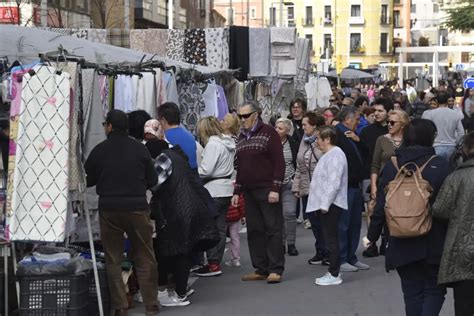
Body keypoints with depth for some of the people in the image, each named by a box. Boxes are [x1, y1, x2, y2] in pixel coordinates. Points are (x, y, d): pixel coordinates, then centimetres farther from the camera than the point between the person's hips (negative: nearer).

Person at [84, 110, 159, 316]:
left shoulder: (99, 151, -4)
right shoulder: (140, 149, -2)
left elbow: (87, 180, 6)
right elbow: (152, 180, 4)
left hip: (109, 210, 0)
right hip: (137, 208, 0)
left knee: (113, 260, 9)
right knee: (145, 259, 7)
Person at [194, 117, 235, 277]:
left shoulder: (213, 144, -15)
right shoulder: (228, 143, 13)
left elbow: (205, 170, -19)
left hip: (214, 190, -9)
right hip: (226, 188, 9)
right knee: (220, 227, 11)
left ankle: (213, 264, -2)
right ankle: (216, 261, 17)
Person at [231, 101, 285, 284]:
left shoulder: (268, 133, -5)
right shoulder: (242, 137, 16)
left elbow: (279, 162, -10)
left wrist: (275, 189, -16)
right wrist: (237, 192, 17)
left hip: (267, 191, -7)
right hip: (249, 192, 7)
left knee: (273, 229, -4)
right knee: (254, 231, 7)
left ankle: (275, 270, -2)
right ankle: (261, 269, 13)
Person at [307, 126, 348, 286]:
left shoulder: (335, 156, -15)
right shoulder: (329, 155, 18)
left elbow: (334, 183, -22)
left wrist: (325, 205, -22)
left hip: (331, 205, -10)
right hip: (325, 205, 10)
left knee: (331, 239, -6)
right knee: (330, 239, 13)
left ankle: (334, 275, -1)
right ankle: (333, 272, 19)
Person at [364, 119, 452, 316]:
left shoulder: (391, 165, -1)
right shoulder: (439, 165, -9)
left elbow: (381, 205, 0)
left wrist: (372, 235, 10)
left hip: (402, 244, 2)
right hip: (433, 243, -2)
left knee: (412, 292, 13)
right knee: (434, 289, 10)